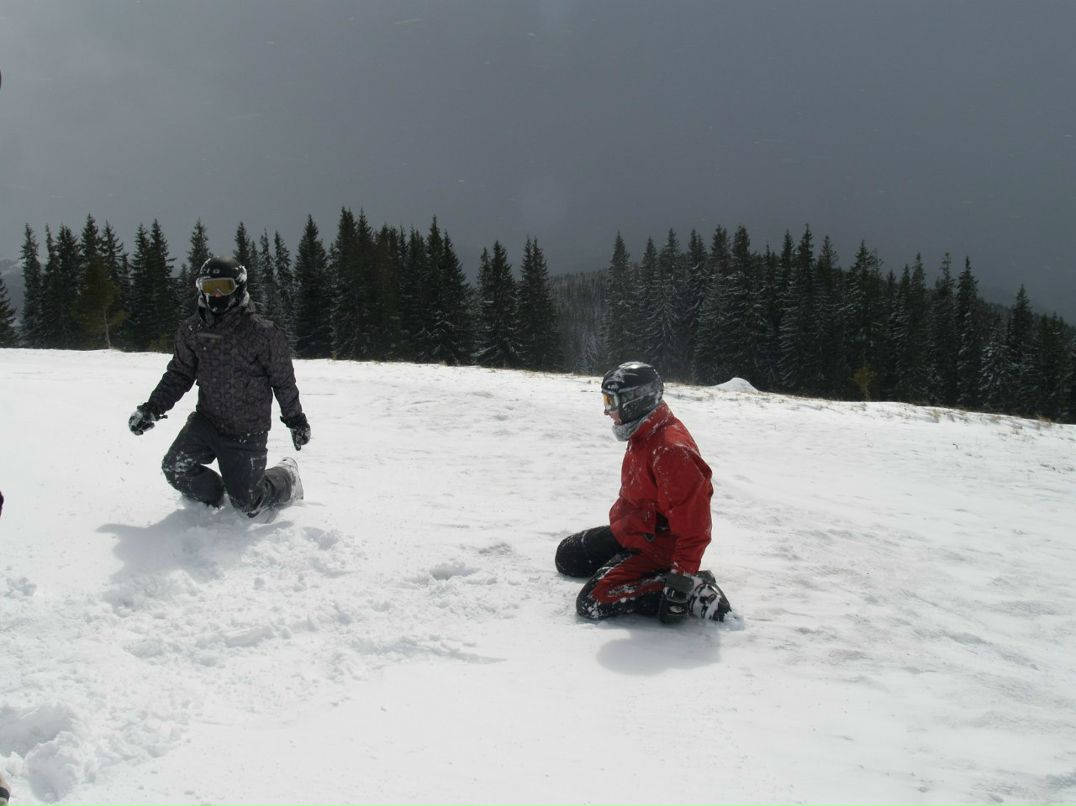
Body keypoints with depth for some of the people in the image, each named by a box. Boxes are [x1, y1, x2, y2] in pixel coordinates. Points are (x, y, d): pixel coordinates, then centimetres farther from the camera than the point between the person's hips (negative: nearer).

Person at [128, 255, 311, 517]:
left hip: (246, 433, -4)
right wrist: (152, 408, -2)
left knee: (247, 503, 0)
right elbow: (179, 375, 9)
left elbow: (283, 381, -4)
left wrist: (296, 419, 5)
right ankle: (212, 496, 20)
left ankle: (287, 478, 32)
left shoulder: (262, 333, -16)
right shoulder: (192, 330, -3)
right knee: (176, 469, -13)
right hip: (206, 420, 4)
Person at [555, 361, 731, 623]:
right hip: (628, 532, 10)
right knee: (568, 556, 17)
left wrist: (681, 583, -31)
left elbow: (693, 529, -30)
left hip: (655, 548, -10)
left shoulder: (672, 451, -30)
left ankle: (694, 594, -15)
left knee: (592, 601, -22)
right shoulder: (643, 435, 1)